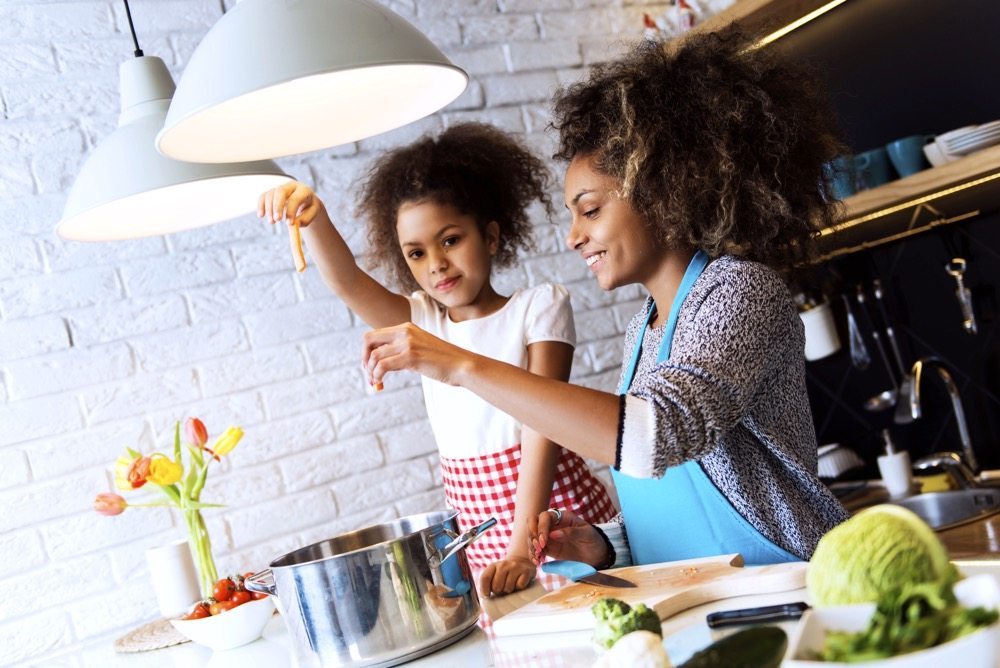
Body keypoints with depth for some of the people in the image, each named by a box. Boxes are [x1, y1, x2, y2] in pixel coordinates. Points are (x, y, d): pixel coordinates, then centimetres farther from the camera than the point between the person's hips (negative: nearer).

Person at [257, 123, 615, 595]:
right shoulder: (424, 322, 10)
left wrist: (524, 545, -22)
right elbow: (347, 283, -5)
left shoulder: (538, 306, -4)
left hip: (562, 520, -3)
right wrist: (312, 216, -25)